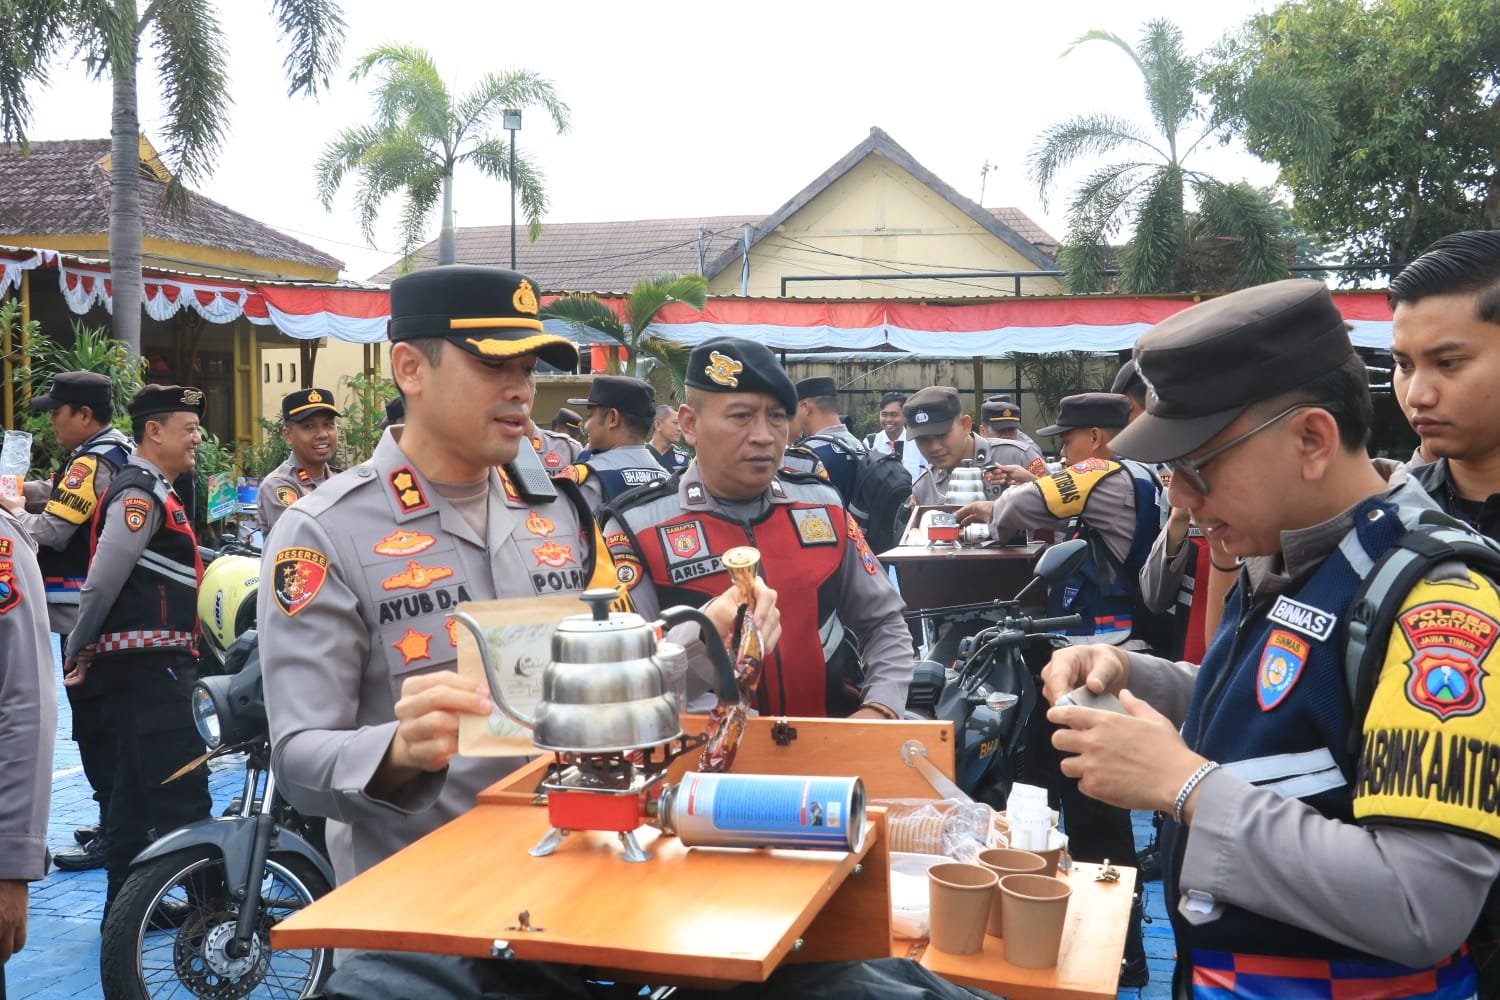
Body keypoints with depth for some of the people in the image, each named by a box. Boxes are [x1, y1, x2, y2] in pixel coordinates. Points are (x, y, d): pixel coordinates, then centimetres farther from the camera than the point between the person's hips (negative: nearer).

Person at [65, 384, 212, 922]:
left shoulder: (151, 489, 19)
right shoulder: (140, 492, -13)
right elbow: (103, 580, -17)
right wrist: (78, 652, -11)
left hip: (146, 661, 11)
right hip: (150, 660, -11)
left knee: (136, 787, 14)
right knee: (182, 788, -9)